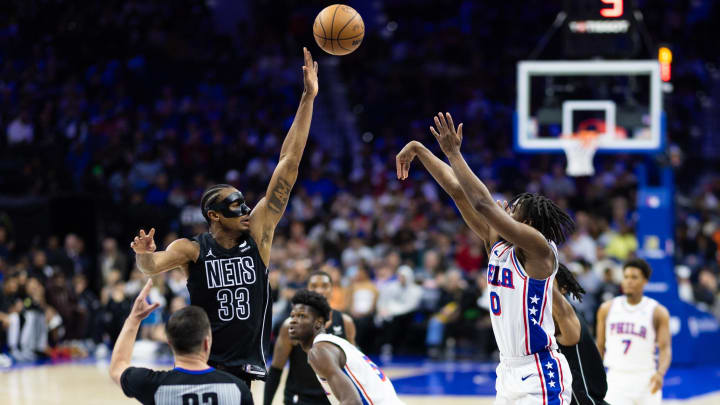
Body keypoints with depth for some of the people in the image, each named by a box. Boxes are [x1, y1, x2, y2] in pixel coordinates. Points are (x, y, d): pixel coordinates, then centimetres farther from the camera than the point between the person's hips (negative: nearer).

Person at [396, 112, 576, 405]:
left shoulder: (538, 249, -14)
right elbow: (458, 191, 8)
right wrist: (419, 150, 8)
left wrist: (453, 153, -20)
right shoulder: (496, 242, 8)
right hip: (510, 369, 9)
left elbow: (482, 204, -23)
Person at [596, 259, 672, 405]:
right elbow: (600, 346, 13)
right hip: (616, 379, 1)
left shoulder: (658, 312, -2)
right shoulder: (607, 309, 6)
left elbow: (665, 348, -9)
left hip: (646, 380, -1)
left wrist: (660, 373, -27)